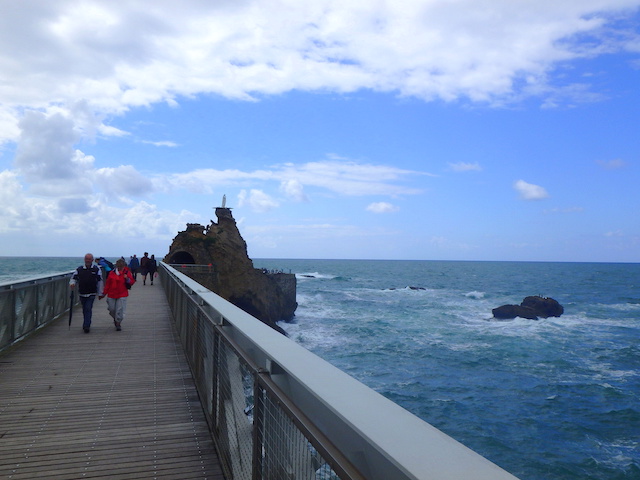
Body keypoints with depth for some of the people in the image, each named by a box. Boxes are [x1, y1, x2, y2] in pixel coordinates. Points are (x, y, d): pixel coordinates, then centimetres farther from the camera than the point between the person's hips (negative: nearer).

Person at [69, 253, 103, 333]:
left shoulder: (97, 269, 1)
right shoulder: (79, 269, 6)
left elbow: (100, 281, 4)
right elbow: (74, 278, 8)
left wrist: (100, 293, 3)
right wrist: (72, 284, -17)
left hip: (91, 294, -3)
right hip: (81, 293, 3)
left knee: (88, 309, -13)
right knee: (84, 310, 13)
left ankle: (86, 326, -13)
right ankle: (87, 324, 27)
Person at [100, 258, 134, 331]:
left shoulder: (127, 272, -1)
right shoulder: (112, 273, 3)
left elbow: (132, 282, 1)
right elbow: (107, 284, 9)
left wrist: (127, 279, -20)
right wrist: (104, 293, 10)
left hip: (122, 295, -2)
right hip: (111, 295, 2)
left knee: (120, 310, -7)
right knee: (111, 309, 7)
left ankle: (118, 323, 7)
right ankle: (115, 319, 36)